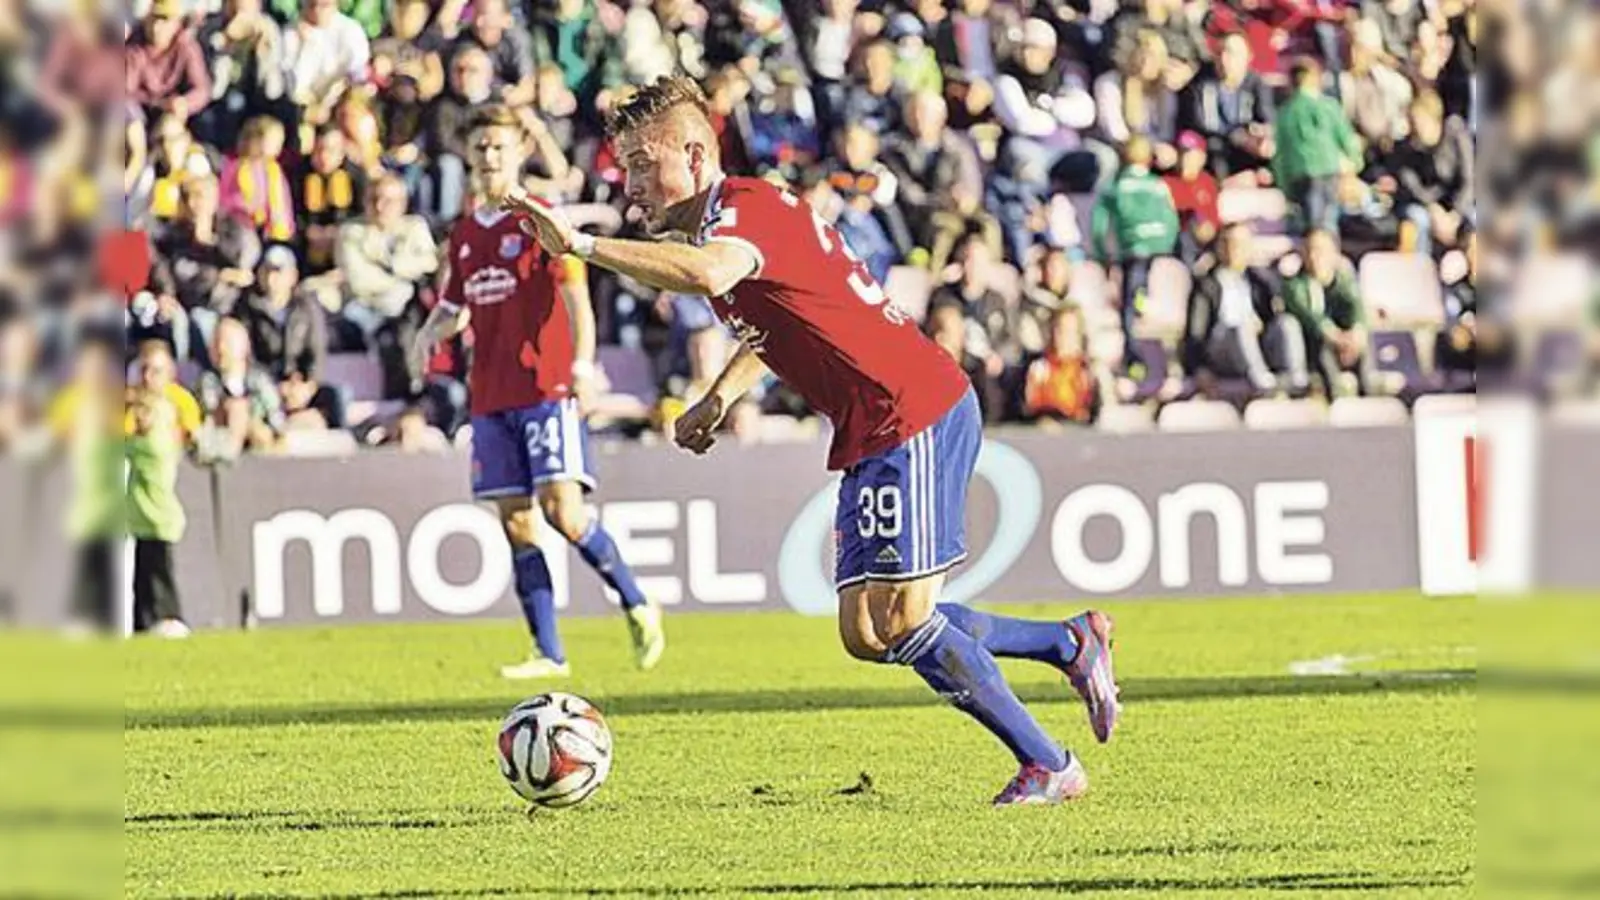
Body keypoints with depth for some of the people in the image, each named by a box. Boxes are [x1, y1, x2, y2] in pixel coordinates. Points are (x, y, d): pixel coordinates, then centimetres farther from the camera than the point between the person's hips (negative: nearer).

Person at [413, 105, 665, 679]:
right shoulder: (465, 235, 15)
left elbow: (576, 298, -8)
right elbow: (455, 308, 27)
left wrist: (583, 363, -22)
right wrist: (431, 334, 4)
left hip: (547, 389, -6)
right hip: (491, 396, 6)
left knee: (563, 511, -16)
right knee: (516, 525, 1)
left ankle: (638, 608, 2)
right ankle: (548, 653, 4)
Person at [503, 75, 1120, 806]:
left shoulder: (746, 208, -17)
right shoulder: (724, 223, 14)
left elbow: (709, 274, -42)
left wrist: (580, 244, -42)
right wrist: (719, 398, 18)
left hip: (917, 419, -10)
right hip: (872, 437, 10)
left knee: (903, 621, -11)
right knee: (866, 633, 7)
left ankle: (1048, 766, 1)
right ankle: (1073, 644, 20)